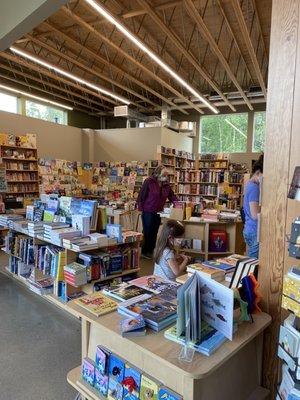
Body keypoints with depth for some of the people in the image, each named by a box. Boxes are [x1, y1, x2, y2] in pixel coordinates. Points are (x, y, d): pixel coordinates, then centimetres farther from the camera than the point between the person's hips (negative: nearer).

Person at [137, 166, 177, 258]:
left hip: (158, 212, 6)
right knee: (147, 232, 2)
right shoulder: (149, 182, -12)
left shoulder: (166, 184, 5)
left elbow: (172, 196, 10)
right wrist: (141, 209, -12)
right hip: (148, 212, -6)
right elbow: (141, 196, -11)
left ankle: (151, 251, 24)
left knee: (154, 232, 12)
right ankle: (144, 251, 16)